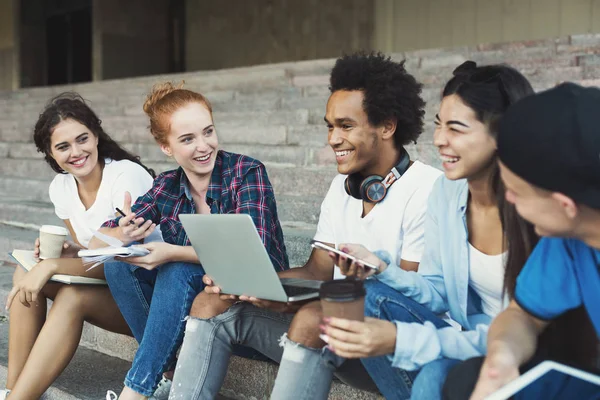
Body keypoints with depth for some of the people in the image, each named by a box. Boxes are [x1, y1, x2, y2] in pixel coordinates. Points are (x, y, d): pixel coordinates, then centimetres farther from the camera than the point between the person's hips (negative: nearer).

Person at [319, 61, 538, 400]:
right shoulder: (446, 191, -1)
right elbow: (439, 293, 6)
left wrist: (402, 339, -33)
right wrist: (382, 269, -14)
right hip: (474, 342, 6)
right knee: (371, 294, -16)